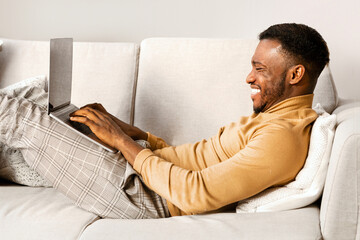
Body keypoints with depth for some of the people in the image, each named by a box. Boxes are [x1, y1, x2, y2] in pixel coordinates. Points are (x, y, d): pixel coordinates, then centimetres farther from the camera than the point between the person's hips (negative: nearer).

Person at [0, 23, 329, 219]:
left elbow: (196, 193, -29)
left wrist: (122, 140, -18)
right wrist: (131, 131, 3)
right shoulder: (275, 116, 11)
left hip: (147, 198, -10)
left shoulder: (283, 137, -22)